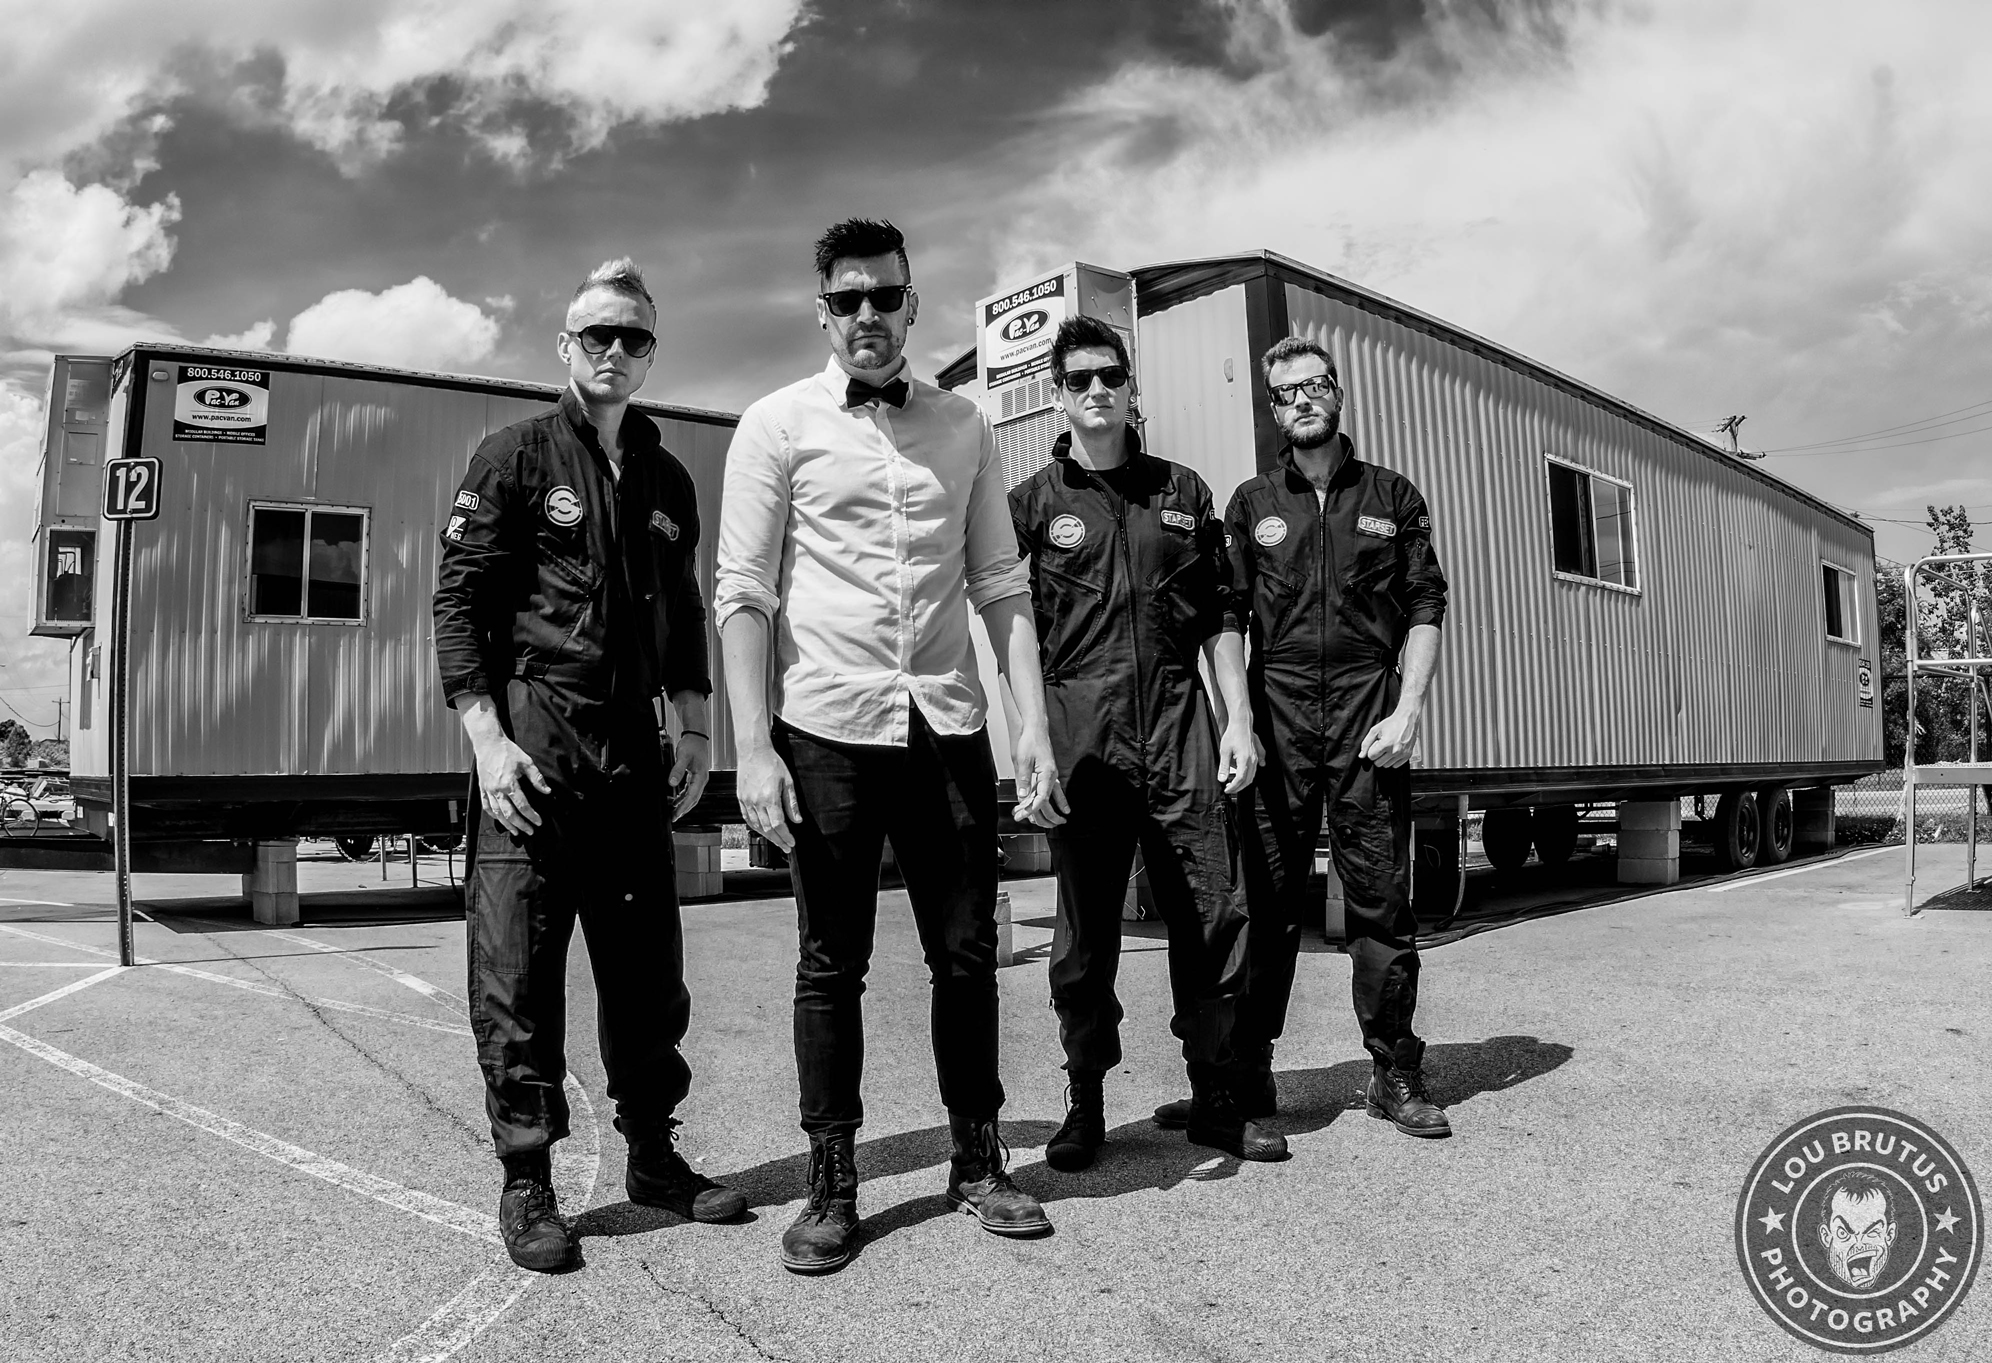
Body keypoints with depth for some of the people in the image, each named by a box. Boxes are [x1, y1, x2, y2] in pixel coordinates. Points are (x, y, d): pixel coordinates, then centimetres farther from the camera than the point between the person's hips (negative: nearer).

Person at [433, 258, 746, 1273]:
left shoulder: (668, 480, 16)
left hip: (633, 749, 5)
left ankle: (653, 1156, 25)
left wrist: (696, 733, 13)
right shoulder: (516, 456, 1)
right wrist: (488, 739, -14)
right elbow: (458, 601, -5)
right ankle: (526, 1181, 14)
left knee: (649, 967, 10)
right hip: (533, 740, -5)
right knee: (519, 970, 0)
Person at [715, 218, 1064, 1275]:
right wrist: (753, 749, -10)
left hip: (946, 723, 3)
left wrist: (1034, 723, 1)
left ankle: (978, 1162, 25)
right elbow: (743, 593, -3)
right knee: (832, 963, 7)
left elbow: (1000, 587, 9)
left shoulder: (964, 429, 10)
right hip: (826, 727, -2)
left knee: (967, 953, 9)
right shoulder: (778, 425, 2)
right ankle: (832, 1183, 20)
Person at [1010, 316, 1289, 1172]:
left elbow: (1219, 618, 15)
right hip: (1081, 737, -2)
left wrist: (1239, 720, 6)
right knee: (1084, 934, 4)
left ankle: (1216, 1102, 18)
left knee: (1212, 918, 3)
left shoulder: (1182, 491, 15)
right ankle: (1085, 1108, 19)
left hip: (1180, 731, 3)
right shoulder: (1032, 503, 6)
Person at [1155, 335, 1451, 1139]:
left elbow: (1426, 611, 8)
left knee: (1382, 899, 1)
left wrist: (1407, 711, -4)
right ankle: (1245, 1075, 11)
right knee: (1266, 899, 2)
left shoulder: (1393, 498, 13)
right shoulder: (1251, 503, 12)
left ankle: (1396, 1075, 13)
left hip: (1367, 717, 0)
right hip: (1276, 716, 0)